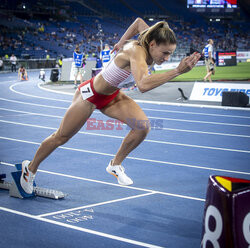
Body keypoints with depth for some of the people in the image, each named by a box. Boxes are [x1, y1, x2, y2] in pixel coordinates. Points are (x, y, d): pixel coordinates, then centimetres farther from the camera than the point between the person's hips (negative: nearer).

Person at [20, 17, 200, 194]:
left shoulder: (149, 43, -15)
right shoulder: (136, 51, -39)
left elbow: (139, 21, 8)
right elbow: (143, 85, -58)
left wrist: (121, 43, 11)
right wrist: (177, 71, -60)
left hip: (112, 96, 7)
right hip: (90, 94, -7)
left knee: (143, 126, -15)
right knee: (61, 138, 11)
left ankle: (116, 164, 7)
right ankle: (31, 168, 36)